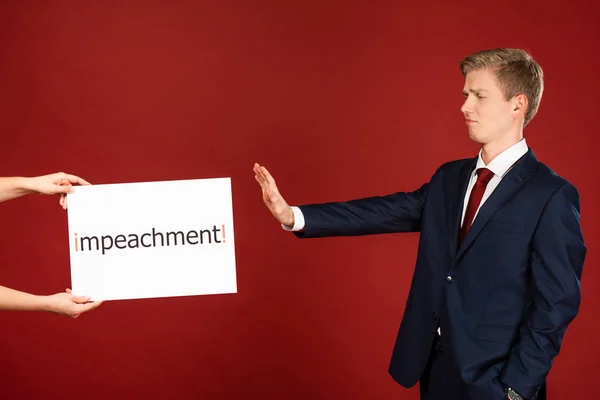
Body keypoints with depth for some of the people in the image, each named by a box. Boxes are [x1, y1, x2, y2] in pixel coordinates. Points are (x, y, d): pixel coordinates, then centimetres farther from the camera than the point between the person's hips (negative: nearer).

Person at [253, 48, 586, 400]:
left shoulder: (552, 196, -13)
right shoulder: (449, 178, 7)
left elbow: (556, 304, -14)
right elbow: (385, 211, 0)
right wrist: (294, 216, -9)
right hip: (435, 367, 6)